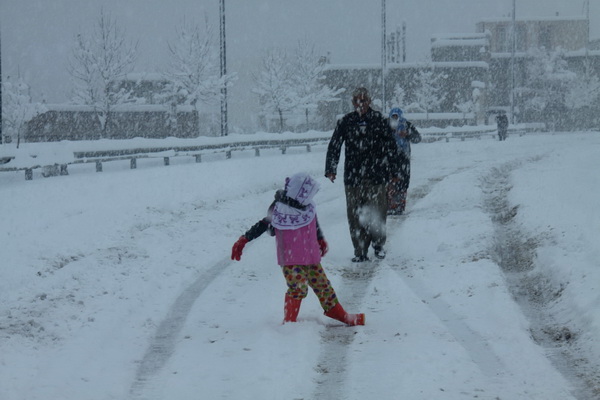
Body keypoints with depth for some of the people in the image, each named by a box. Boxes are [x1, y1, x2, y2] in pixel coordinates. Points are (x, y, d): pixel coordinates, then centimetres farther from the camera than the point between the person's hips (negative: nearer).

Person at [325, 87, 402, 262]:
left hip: (376, 175, -1)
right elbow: (334, 147, 5)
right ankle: (360, 251, 5)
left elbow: (390, 146, 8)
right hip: (353, 175, 1)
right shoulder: (346, 122, 5)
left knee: (377, 212, 1)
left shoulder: (378, 120, 3)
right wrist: (331, 169, -5)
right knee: (355, 215, -1)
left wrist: (393, 170, 7)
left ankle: (378, 245, 23)